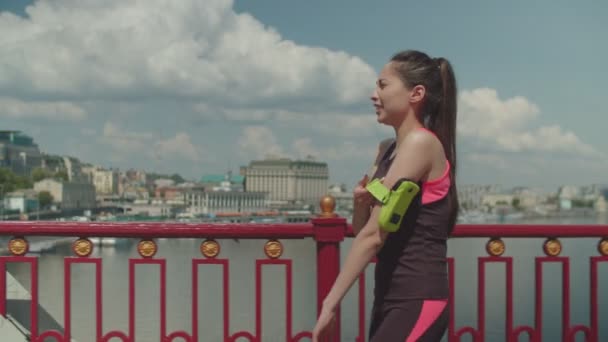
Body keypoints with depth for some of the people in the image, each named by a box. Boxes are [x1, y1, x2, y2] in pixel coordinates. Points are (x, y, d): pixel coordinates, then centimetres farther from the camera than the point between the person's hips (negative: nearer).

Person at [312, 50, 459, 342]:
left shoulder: (420, 142, -14)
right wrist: (361, 202, -5)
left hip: (417, 302, -9)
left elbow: (374, 235, -18)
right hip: (391, 299, 9)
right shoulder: (387, 150, 13)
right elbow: (362, 230, 17)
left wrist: (331, 302, -16)